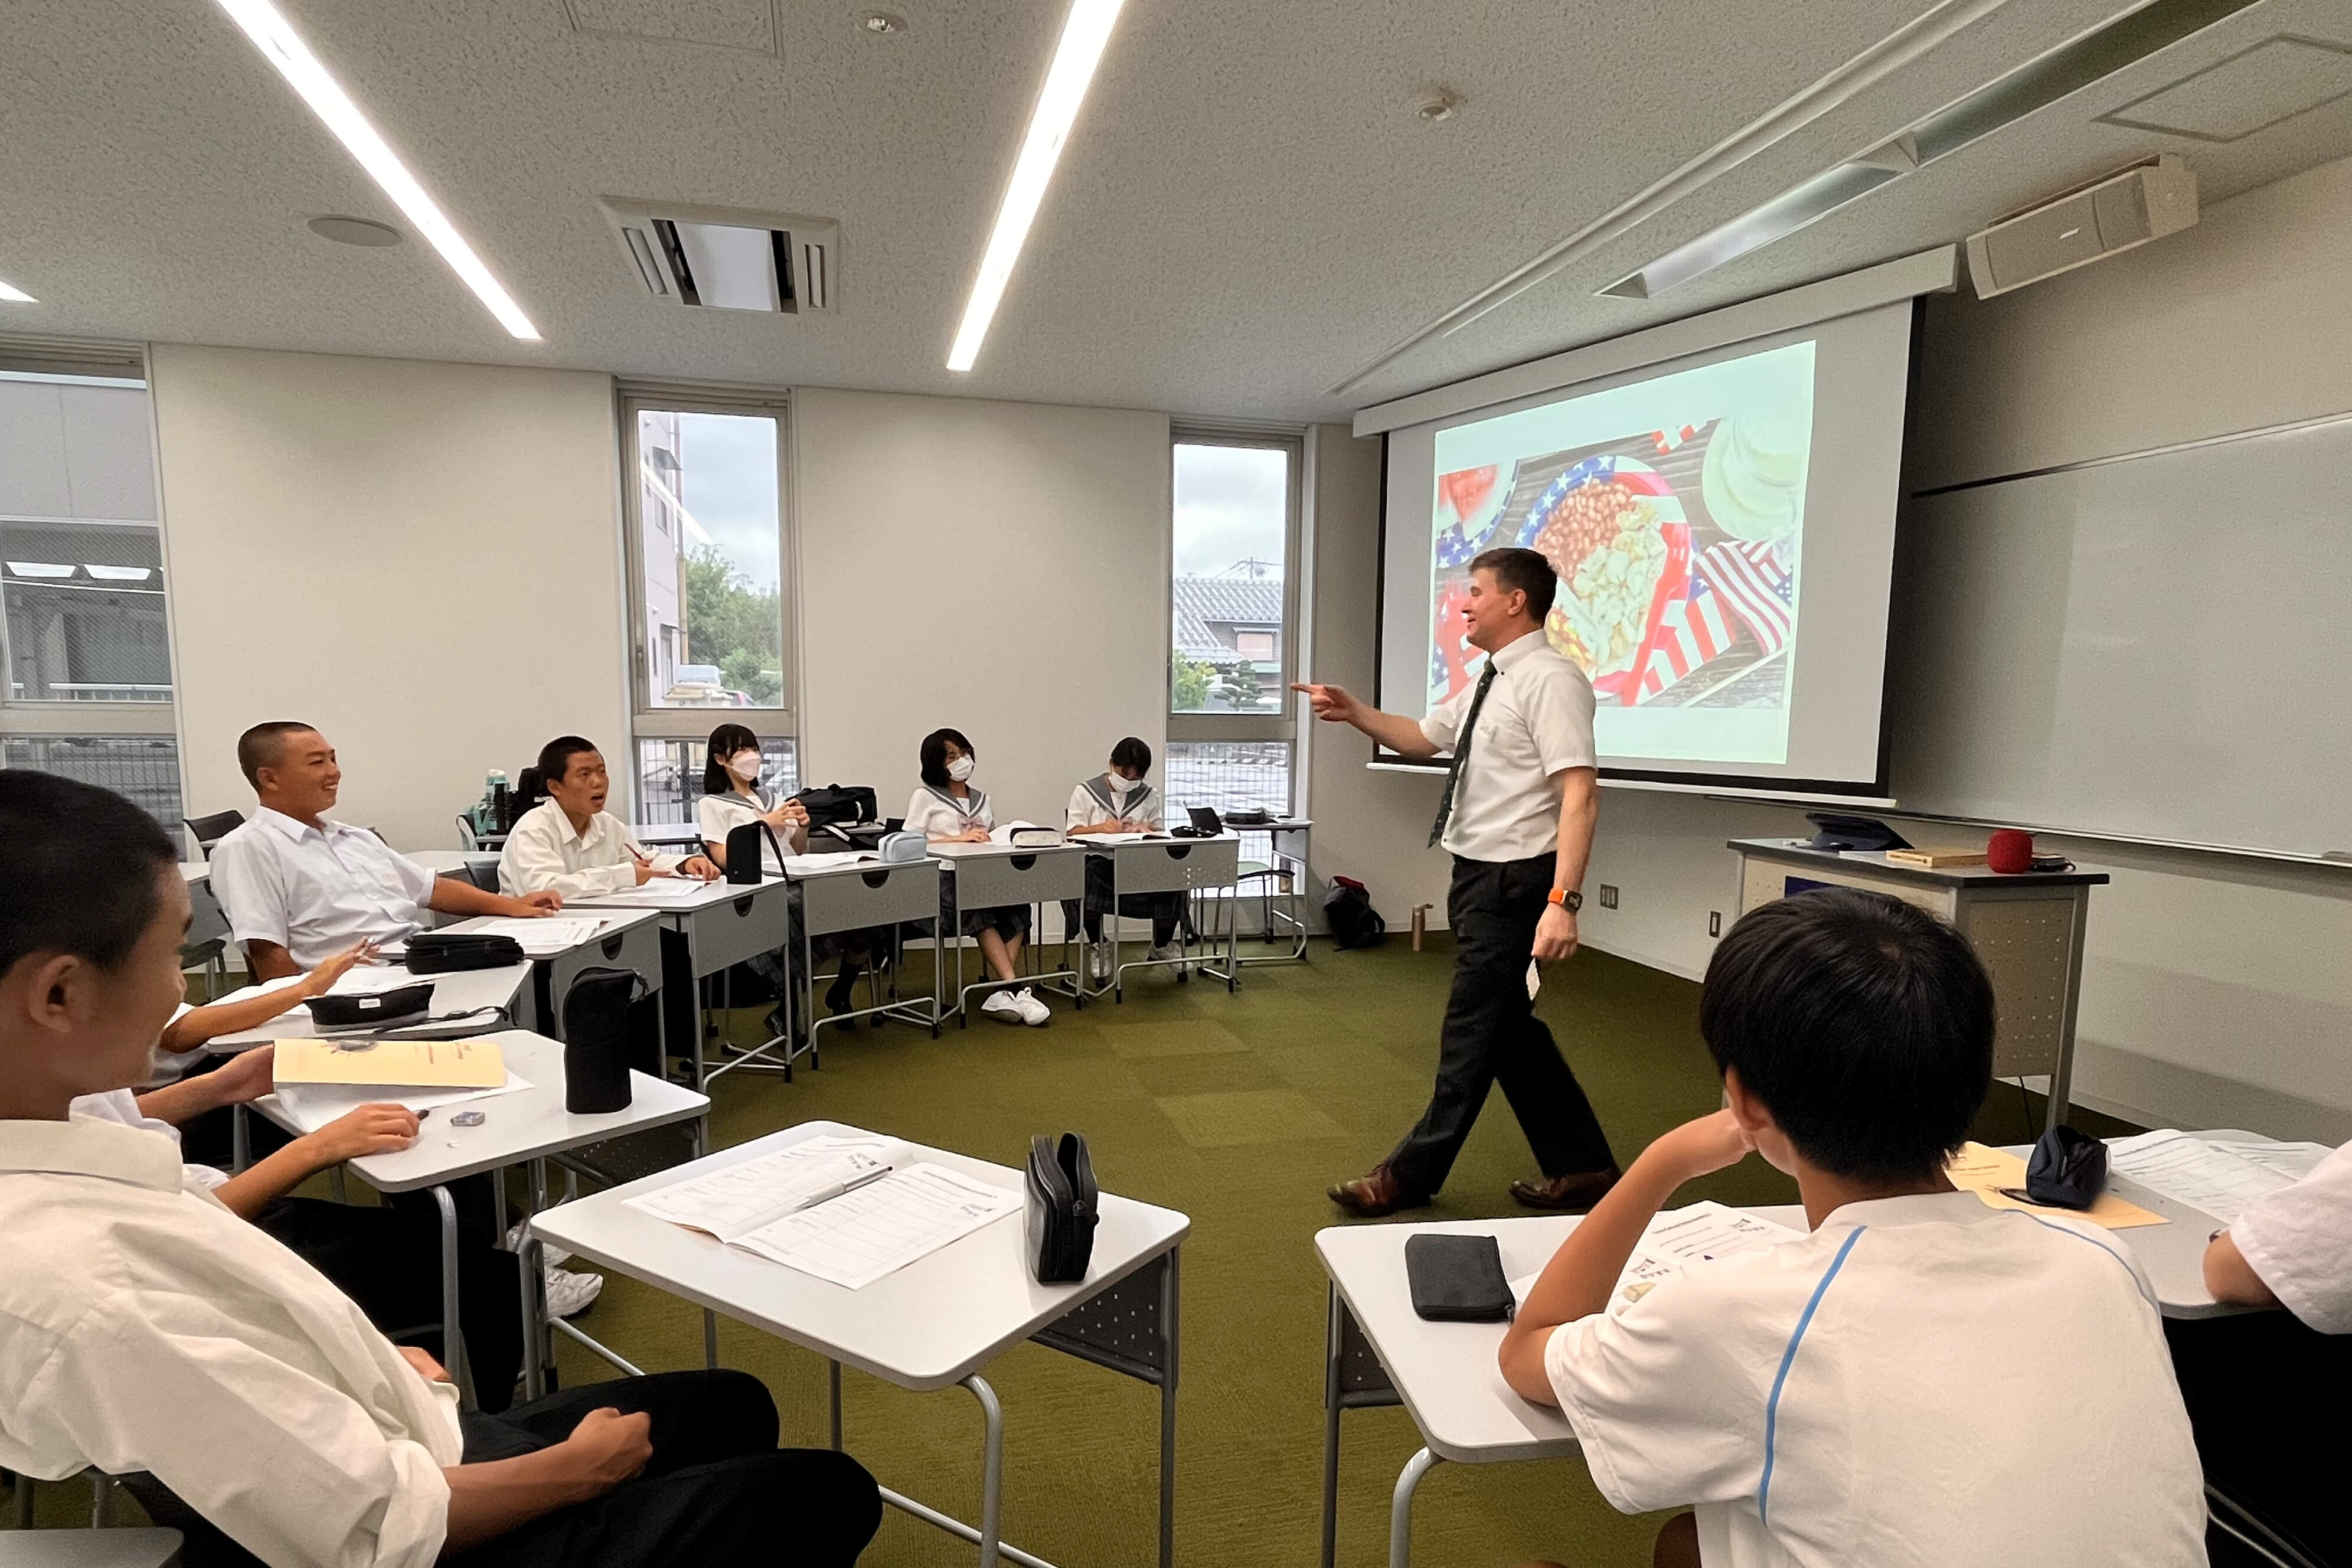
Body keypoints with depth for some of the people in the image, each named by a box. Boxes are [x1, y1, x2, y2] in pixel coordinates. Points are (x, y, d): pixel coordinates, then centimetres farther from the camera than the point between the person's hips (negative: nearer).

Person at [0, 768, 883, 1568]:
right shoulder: (75, 1284, -35)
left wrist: (371, 1364, 3)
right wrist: (584, 1466, -11)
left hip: (376, 1454, 8)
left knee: (733, 1407, 21)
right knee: (825, 1493, 3)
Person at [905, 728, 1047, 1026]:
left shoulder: (982, 798, 27)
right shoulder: (925, 797, 10)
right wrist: (959, 838, -9)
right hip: (943, 879, -4)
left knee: (1018, 908, -30)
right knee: (982, 912, -36)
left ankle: (1004, 993, -36)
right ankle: (1015, 988, -40)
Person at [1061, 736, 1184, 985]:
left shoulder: (1149, 795, 17)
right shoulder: (1086, 792, 7)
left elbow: (1159, 832, 16)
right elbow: (1072, 833, 0)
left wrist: (1145, 829, -7)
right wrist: (1102, 828, -17)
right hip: (1098, 862, -2)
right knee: (1084, 883, -38)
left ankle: (1161, 946, 4)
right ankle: (1098, 945, -9)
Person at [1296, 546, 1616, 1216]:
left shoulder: (1550, 680, -16)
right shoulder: (1490, 684, 13)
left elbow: (1580, 794, -24)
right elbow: (1420, 737, 26)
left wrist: (1563, 902, -31)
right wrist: (1355, 713, 11)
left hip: (1515, 883, -10)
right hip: (1478, 877, 10)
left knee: (1473, 1031, 4)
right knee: (1511, 1029, 17)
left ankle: (1411, 1177, 18)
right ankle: (1580, 1168, 31)